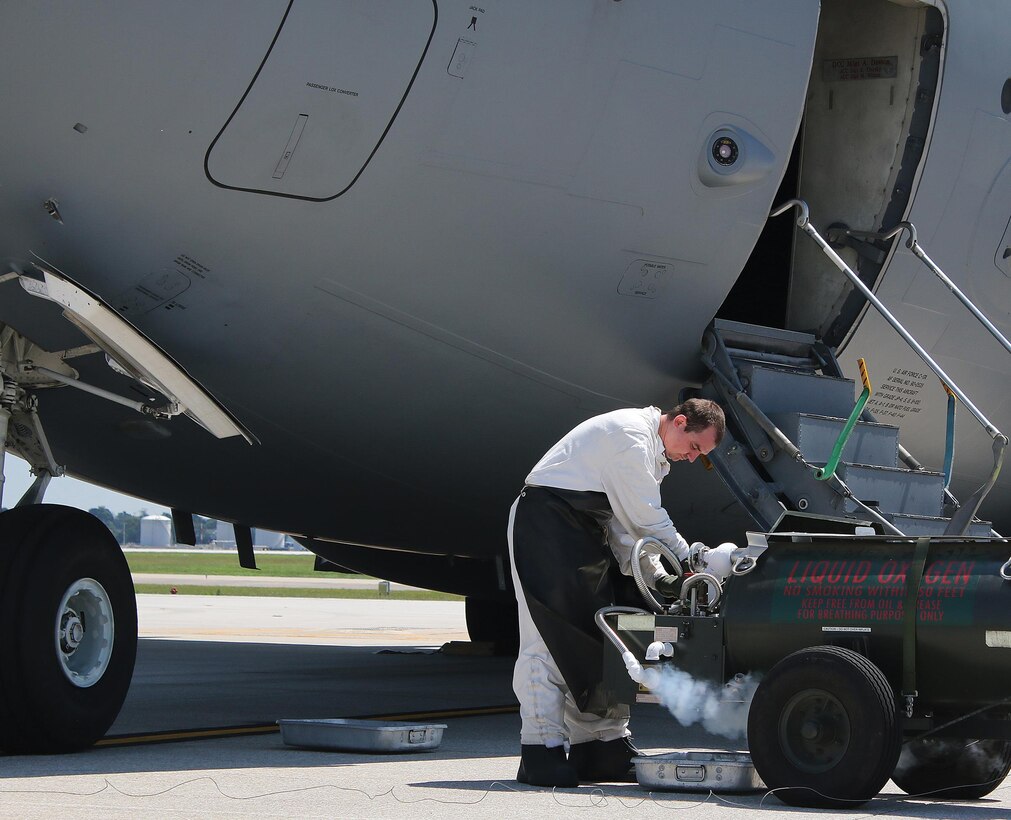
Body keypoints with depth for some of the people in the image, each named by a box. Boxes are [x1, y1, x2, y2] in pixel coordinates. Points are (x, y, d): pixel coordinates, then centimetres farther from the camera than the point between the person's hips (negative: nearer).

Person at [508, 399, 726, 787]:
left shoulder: (653, 453, 19)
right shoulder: (631, 434, -14)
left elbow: (626, 524, 14)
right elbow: (647, 518, -16)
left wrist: (656, 576, 1)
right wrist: (690, 559, -6)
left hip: (582, 534, 11)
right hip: (546, 521, -11)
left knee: (596, 638, 8)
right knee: (549, 637, -14)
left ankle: (602, 747, 11)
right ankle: (542, 753, -15)